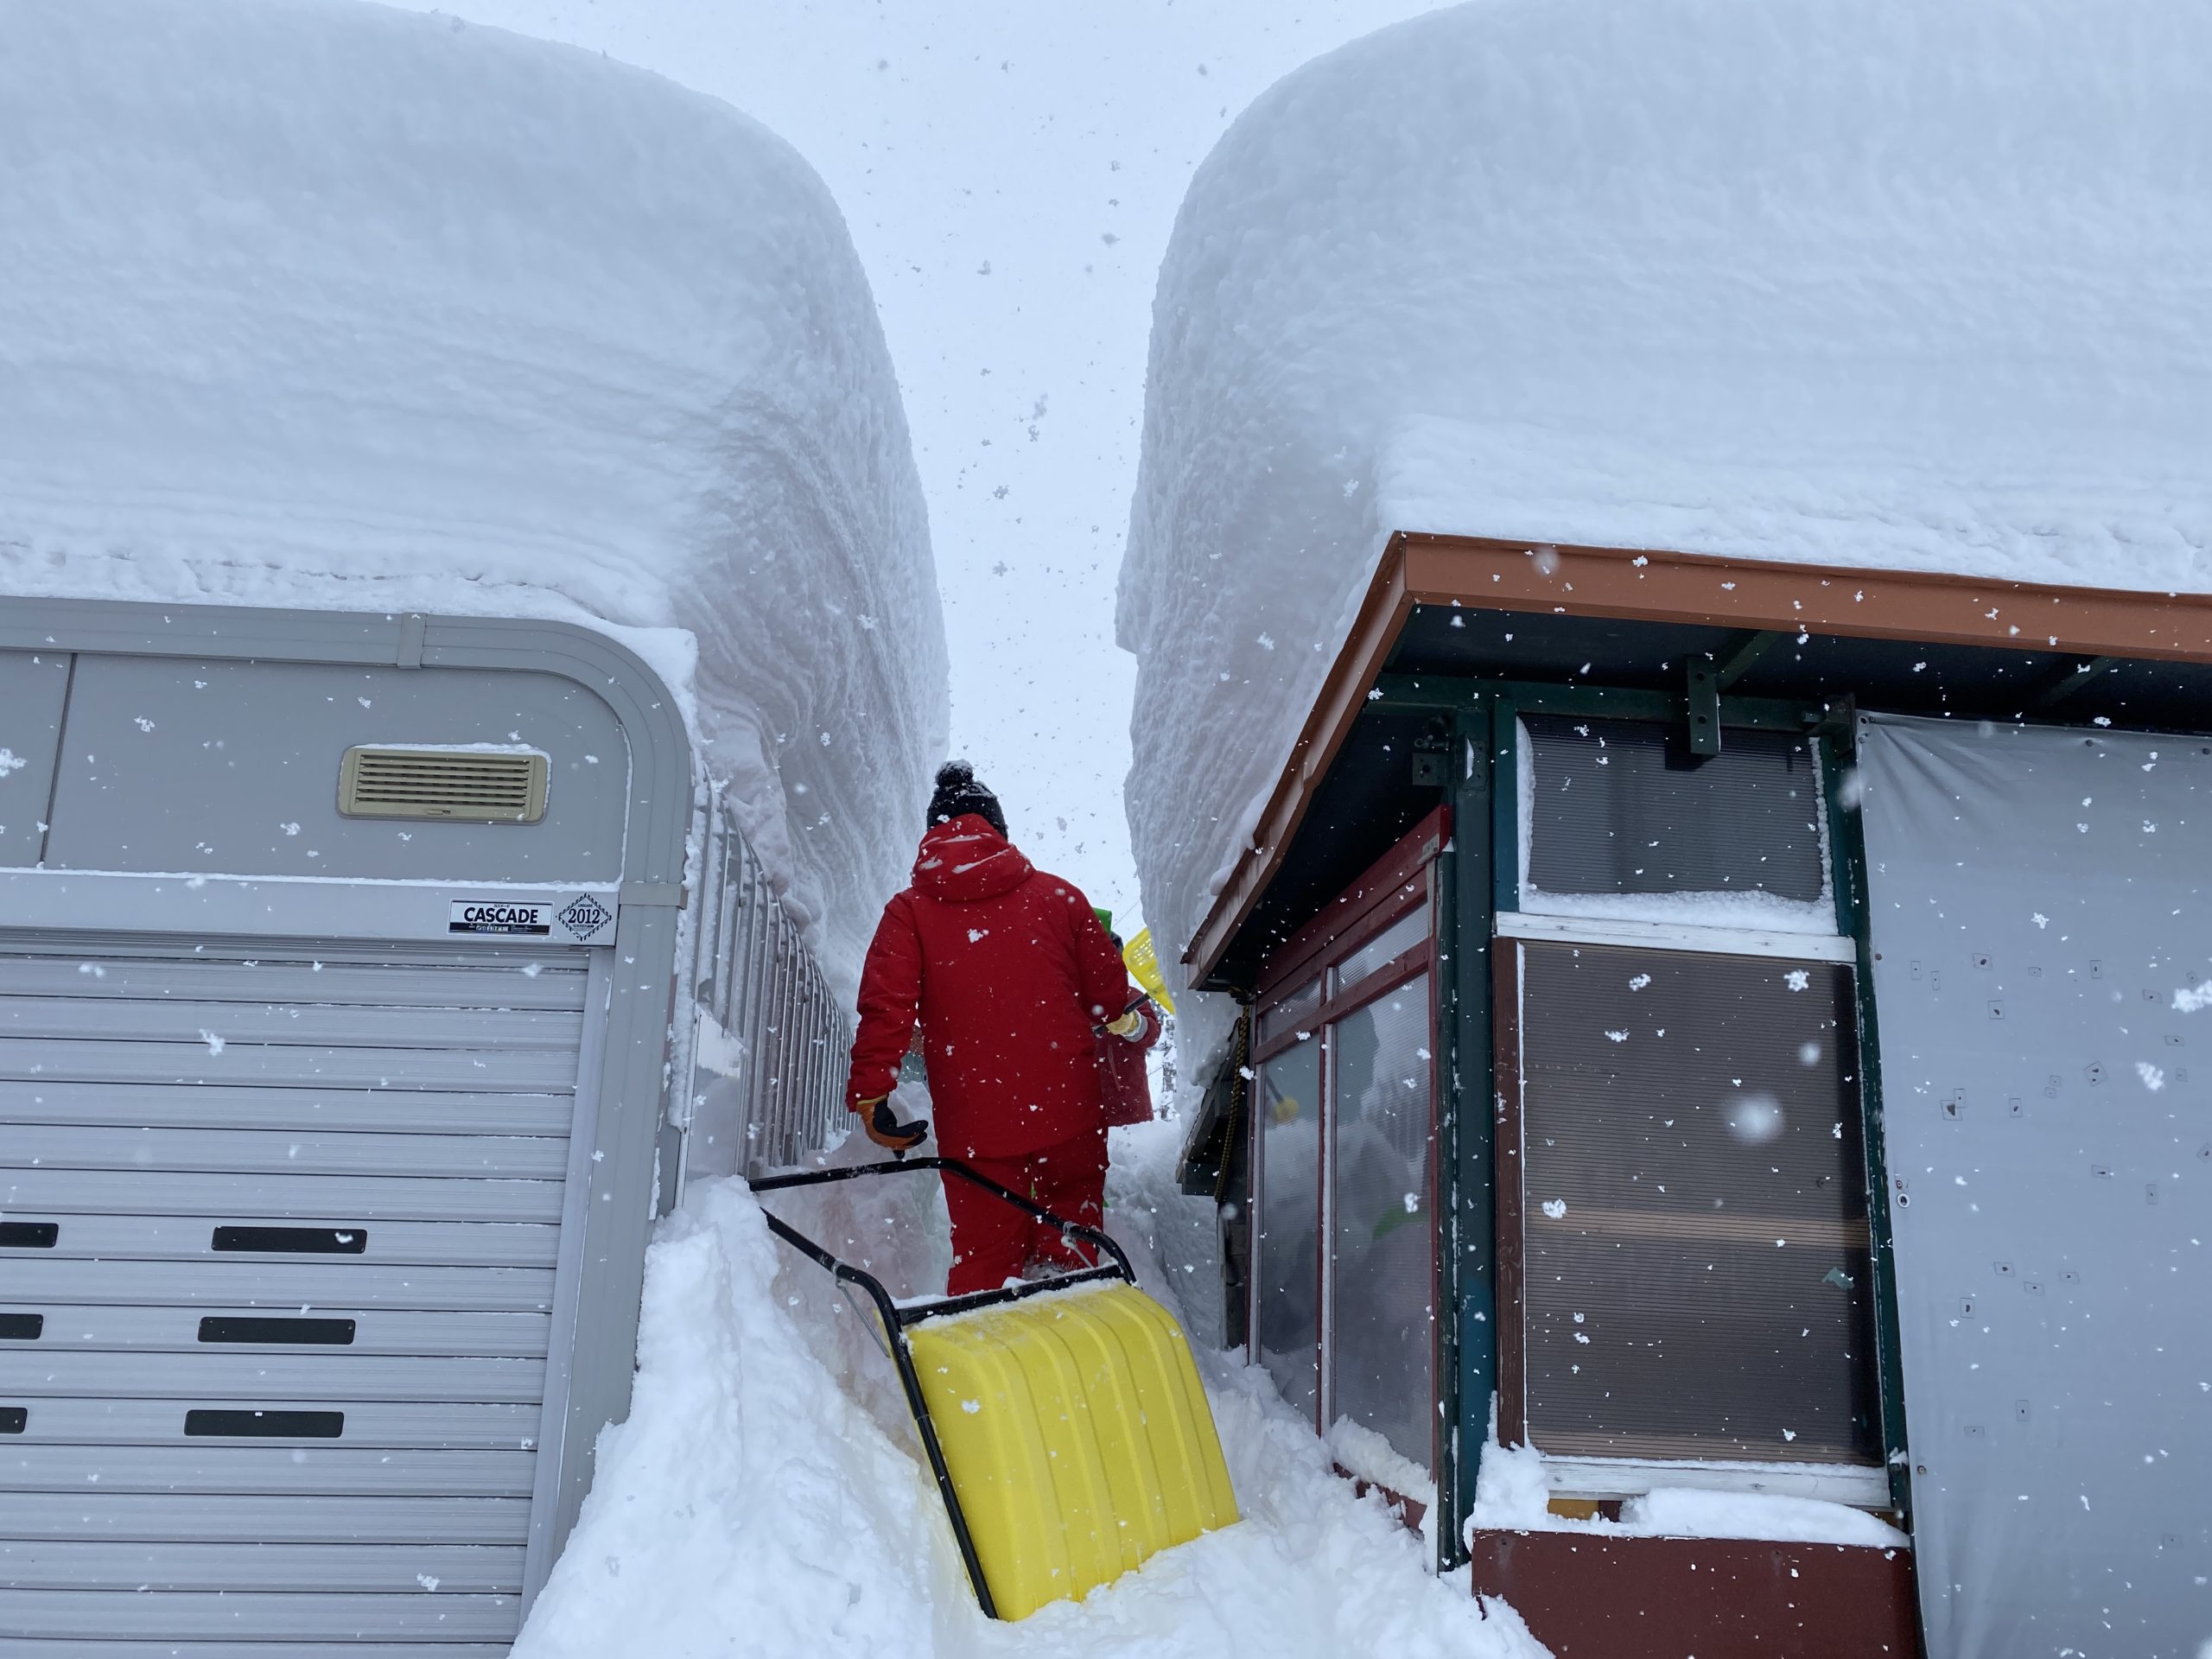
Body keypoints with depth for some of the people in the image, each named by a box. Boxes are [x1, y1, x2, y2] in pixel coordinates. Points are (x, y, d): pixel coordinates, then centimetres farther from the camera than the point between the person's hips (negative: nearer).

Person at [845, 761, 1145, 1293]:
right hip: (1069, 1115, 1)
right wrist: (1123, 1022, 34)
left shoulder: (909, 911, 0)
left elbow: (885, 1009, -9)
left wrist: (870, 1095, -3)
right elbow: (1108, 989, 13)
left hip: (974, 1127, -1)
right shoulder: (1057, 895, 6)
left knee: (982, 1264, 10)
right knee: (1070, 1256, 18)